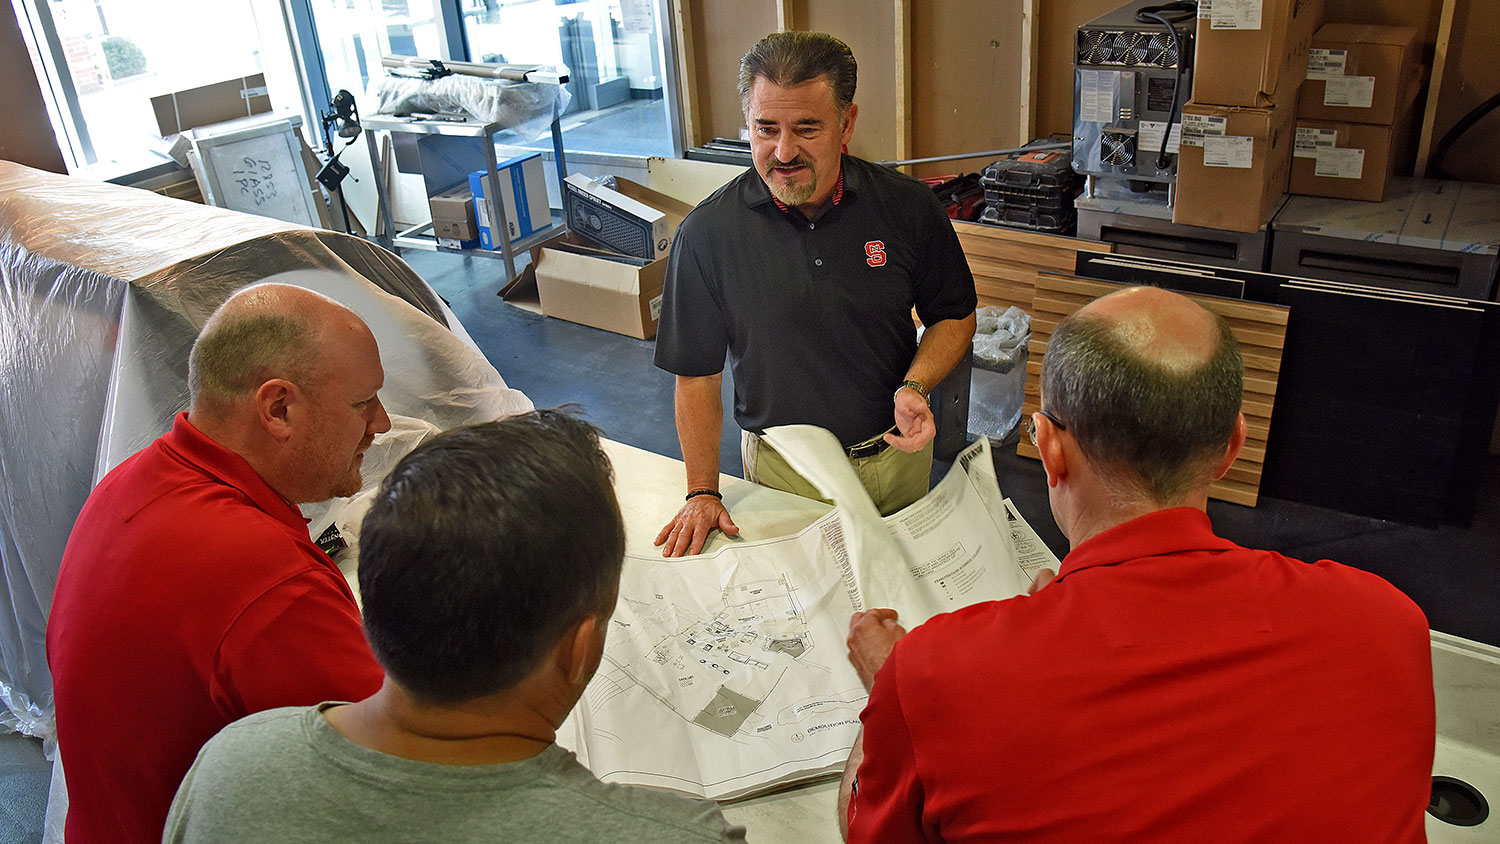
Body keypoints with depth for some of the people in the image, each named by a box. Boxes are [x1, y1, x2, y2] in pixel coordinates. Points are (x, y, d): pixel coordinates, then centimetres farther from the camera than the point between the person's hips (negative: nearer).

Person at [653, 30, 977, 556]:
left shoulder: (909, 207, -12)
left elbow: (954, 316, 1)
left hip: (895, 450, 2)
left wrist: (915, 386, -18)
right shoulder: (706, 233, -15)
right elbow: (697, 374, -8)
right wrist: (703, 493, -9)